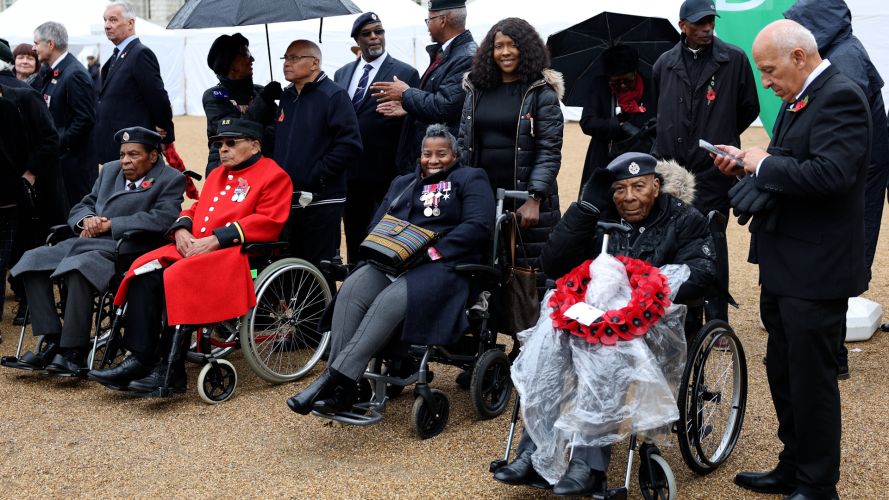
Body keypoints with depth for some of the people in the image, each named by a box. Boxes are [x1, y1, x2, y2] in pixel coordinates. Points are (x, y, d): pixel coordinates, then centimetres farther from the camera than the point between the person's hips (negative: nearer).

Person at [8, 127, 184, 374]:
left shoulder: (171, 180, 1)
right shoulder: (110, 170, 22)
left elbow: (162, 218, -16)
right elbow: (81, 207, 24)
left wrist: (110, 224, -12)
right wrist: (88, 219, -2)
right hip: (88, 242, 8)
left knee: (79, 268, -34)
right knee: (32, 260, -11)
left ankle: (74, 352, -24)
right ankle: (52, 342, -10)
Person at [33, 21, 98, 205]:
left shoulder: (75, 74, -16)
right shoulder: (51, 72, 13)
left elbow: (86, 119, -20)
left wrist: (60, 144, -16)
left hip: (73, 158, -9)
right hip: (55, 156, 9)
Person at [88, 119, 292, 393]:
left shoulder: (274, 175, 1)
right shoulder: (217, 175, 28)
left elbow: (268, 222, -12)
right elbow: (195, 209, 28)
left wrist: (216, 239, -18)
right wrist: (182, 229, 2)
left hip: (233, 252, -8)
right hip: (192, 246, 8)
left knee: (178, 277, -31)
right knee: (144, 272, -16)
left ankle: (170, 370, -25)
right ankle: (139, 358, -18)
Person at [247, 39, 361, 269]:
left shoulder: (333, 96, -7)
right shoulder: (286, 96, 15)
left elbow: (349, 145, -17)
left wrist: (317, 175, -17)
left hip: (321, 201, -7)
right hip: (288, 201, 7)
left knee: (318, 267, -2)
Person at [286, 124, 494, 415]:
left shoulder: (470, 179, 11)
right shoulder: (402, 183, 30)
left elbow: (478, 226, -5)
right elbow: (377, 224, 22)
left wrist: (433, 250, -15)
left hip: (443, 265, -5)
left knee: (390, 301, -34)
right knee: (351, 290, -26)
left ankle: (334, 378, -38)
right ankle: (341, 390, -34)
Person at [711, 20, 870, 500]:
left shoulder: (840, 97, -17)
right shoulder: (798, 100, 13)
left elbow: (829, 174, -29)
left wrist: (765, 164, -18)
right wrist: (748, 166, 3)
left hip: (815, 270, -10)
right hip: (784, 267, 10)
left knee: (811, 379, 2)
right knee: (781, 372, 19)